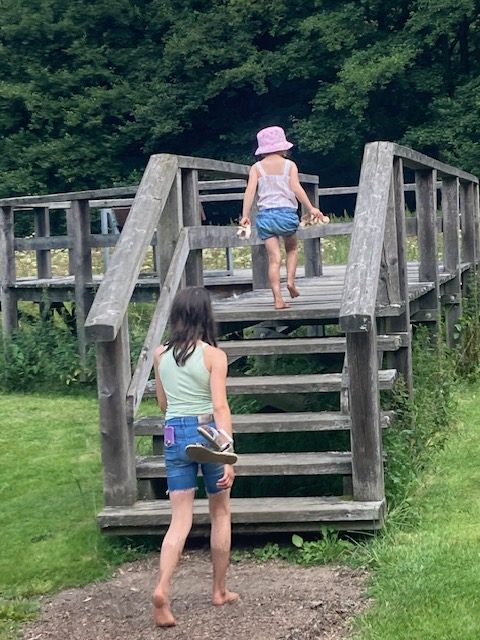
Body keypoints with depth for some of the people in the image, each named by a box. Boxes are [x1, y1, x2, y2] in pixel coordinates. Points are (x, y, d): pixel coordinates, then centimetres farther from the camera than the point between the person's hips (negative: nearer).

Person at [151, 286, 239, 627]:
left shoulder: (161, 354, 4)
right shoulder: (213, 355, -9)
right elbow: (220, 407, -15)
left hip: (174, 436, 3)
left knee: (180, 519, 4)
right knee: (220, 513, 15)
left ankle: (162, 589, -16)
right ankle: (219, 591, 24)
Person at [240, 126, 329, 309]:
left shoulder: (256, 168, 8)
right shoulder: (289, 165, 4)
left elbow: (250, 190, -4)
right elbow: (296, 187, -8)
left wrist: (245, 215, -7)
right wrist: (311, 208, -9)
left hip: (265, 215, 1)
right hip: (286, 212, -1)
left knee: (274, 257, 0)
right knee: (291, 248, 25)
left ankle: (278, 299, -7)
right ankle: (291, 281, 5)